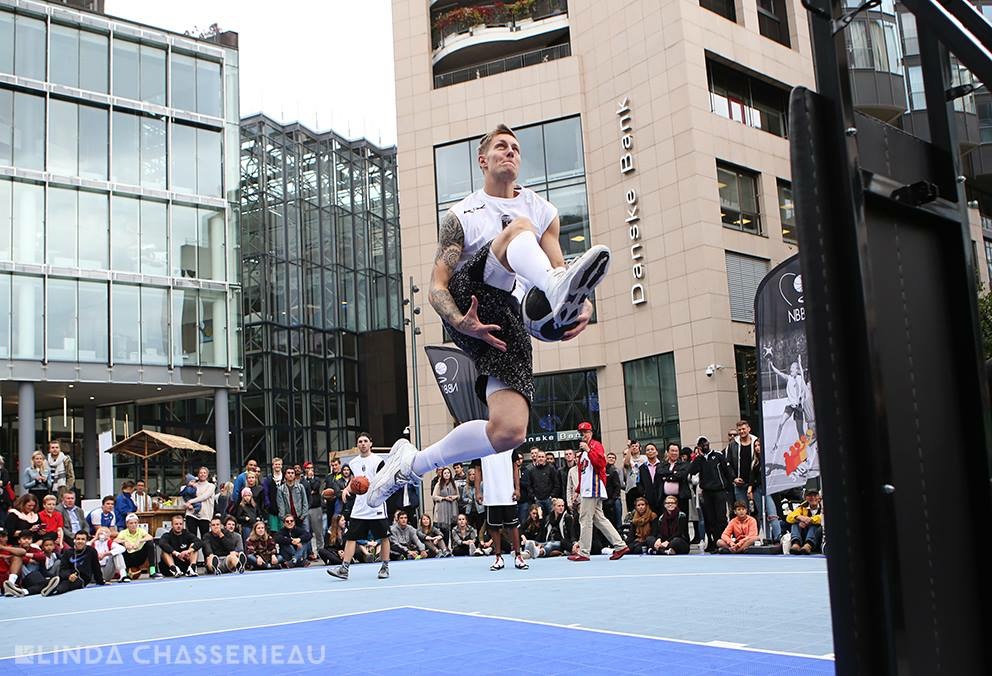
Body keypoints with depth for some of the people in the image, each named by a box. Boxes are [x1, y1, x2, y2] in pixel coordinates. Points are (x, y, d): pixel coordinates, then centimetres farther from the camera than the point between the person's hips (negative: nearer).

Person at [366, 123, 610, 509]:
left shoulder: (542, 210, 22)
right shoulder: (462, 215, 13)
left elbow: (557, 269, 12)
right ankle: (559, 294, -62)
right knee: (519, 229, -27)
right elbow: (437, 287, 5)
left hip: (505, 322, 3)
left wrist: (584, 307, -12)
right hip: (469, 296, -3)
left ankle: (411, 464, 7)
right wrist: (461, 323, -18)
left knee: (509, 433, -15)